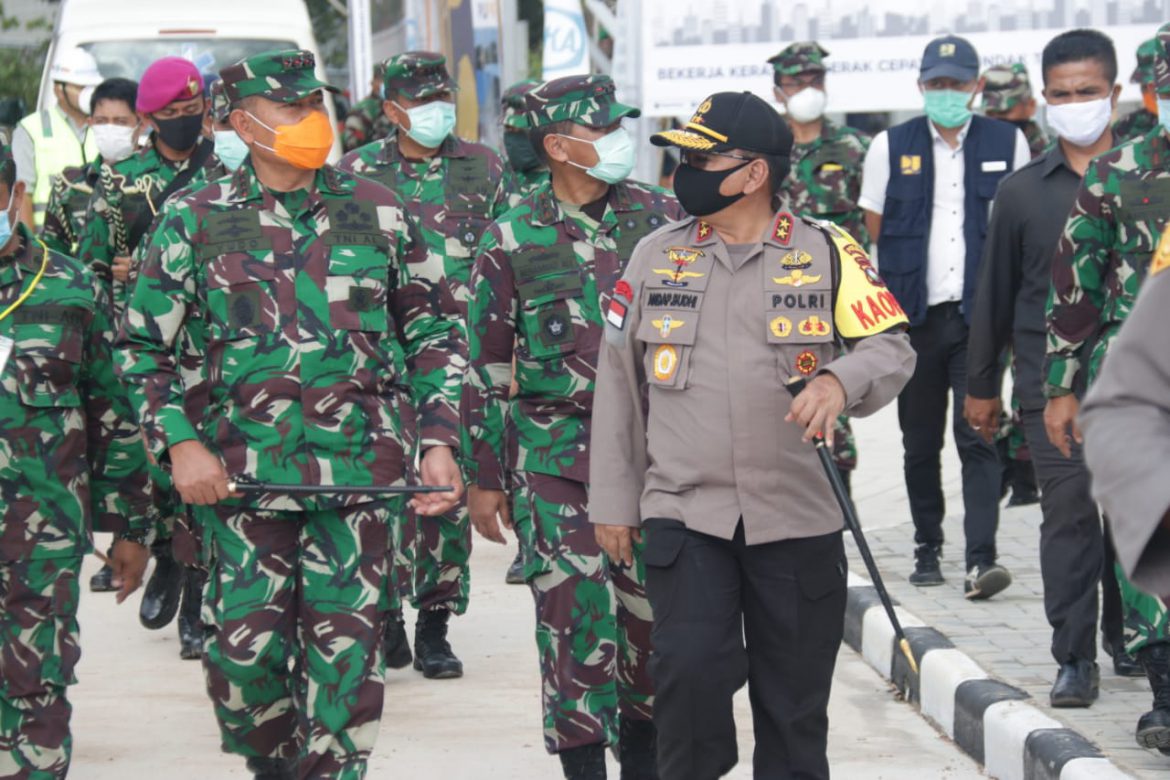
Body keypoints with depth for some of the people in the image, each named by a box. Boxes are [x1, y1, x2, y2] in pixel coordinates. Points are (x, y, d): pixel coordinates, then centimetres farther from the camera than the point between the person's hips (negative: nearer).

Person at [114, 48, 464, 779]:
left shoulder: (378, 212, 7)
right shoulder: (195, 222, 3)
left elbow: (431, 335, 13)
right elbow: (143, 346, 8)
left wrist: (439, 441, 3)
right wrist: (180, 443, -5)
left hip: (360, 470, 0)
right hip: (244, 472, 0)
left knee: (346, 652, -1)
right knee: (246, 646, 1)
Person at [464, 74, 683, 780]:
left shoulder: (662, 217, 5)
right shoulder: (513, 240, -2)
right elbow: (486, 368, 2)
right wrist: (484, 478, 2)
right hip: (555, 460, -3)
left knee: (652, 612, 8)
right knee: (575, 616, -6)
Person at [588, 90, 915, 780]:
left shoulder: (828, 252, 2)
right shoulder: (656, 256, 8)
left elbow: (892, 347, -4)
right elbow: (619, 383, 12)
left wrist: (841, 380, -26)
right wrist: (614, 501, 10)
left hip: (799, 520, 0)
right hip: (684, 515, 1)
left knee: (795, 701, 6)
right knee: (690, 669, -16)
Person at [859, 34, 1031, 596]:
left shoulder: (1007, 143, 5)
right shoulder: (891, 147, 4)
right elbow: (874, 229, 13)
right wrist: (909, 274, 9)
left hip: (980, 316, -1)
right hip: (914, 317, 1)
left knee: (978, 437, -10)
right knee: (920, 443, 9)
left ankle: (980, 561, -15)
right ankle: (927, 549, 23)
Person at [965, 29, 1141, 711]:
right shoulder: (1023, 192, 6)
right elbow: (996, 293, 12)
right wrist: (981, 385, 14)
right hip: (1052, 380, 0)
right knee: (1068, 514, -3)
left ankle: (1128, 636, 23)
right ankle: (1075, 658, 1)